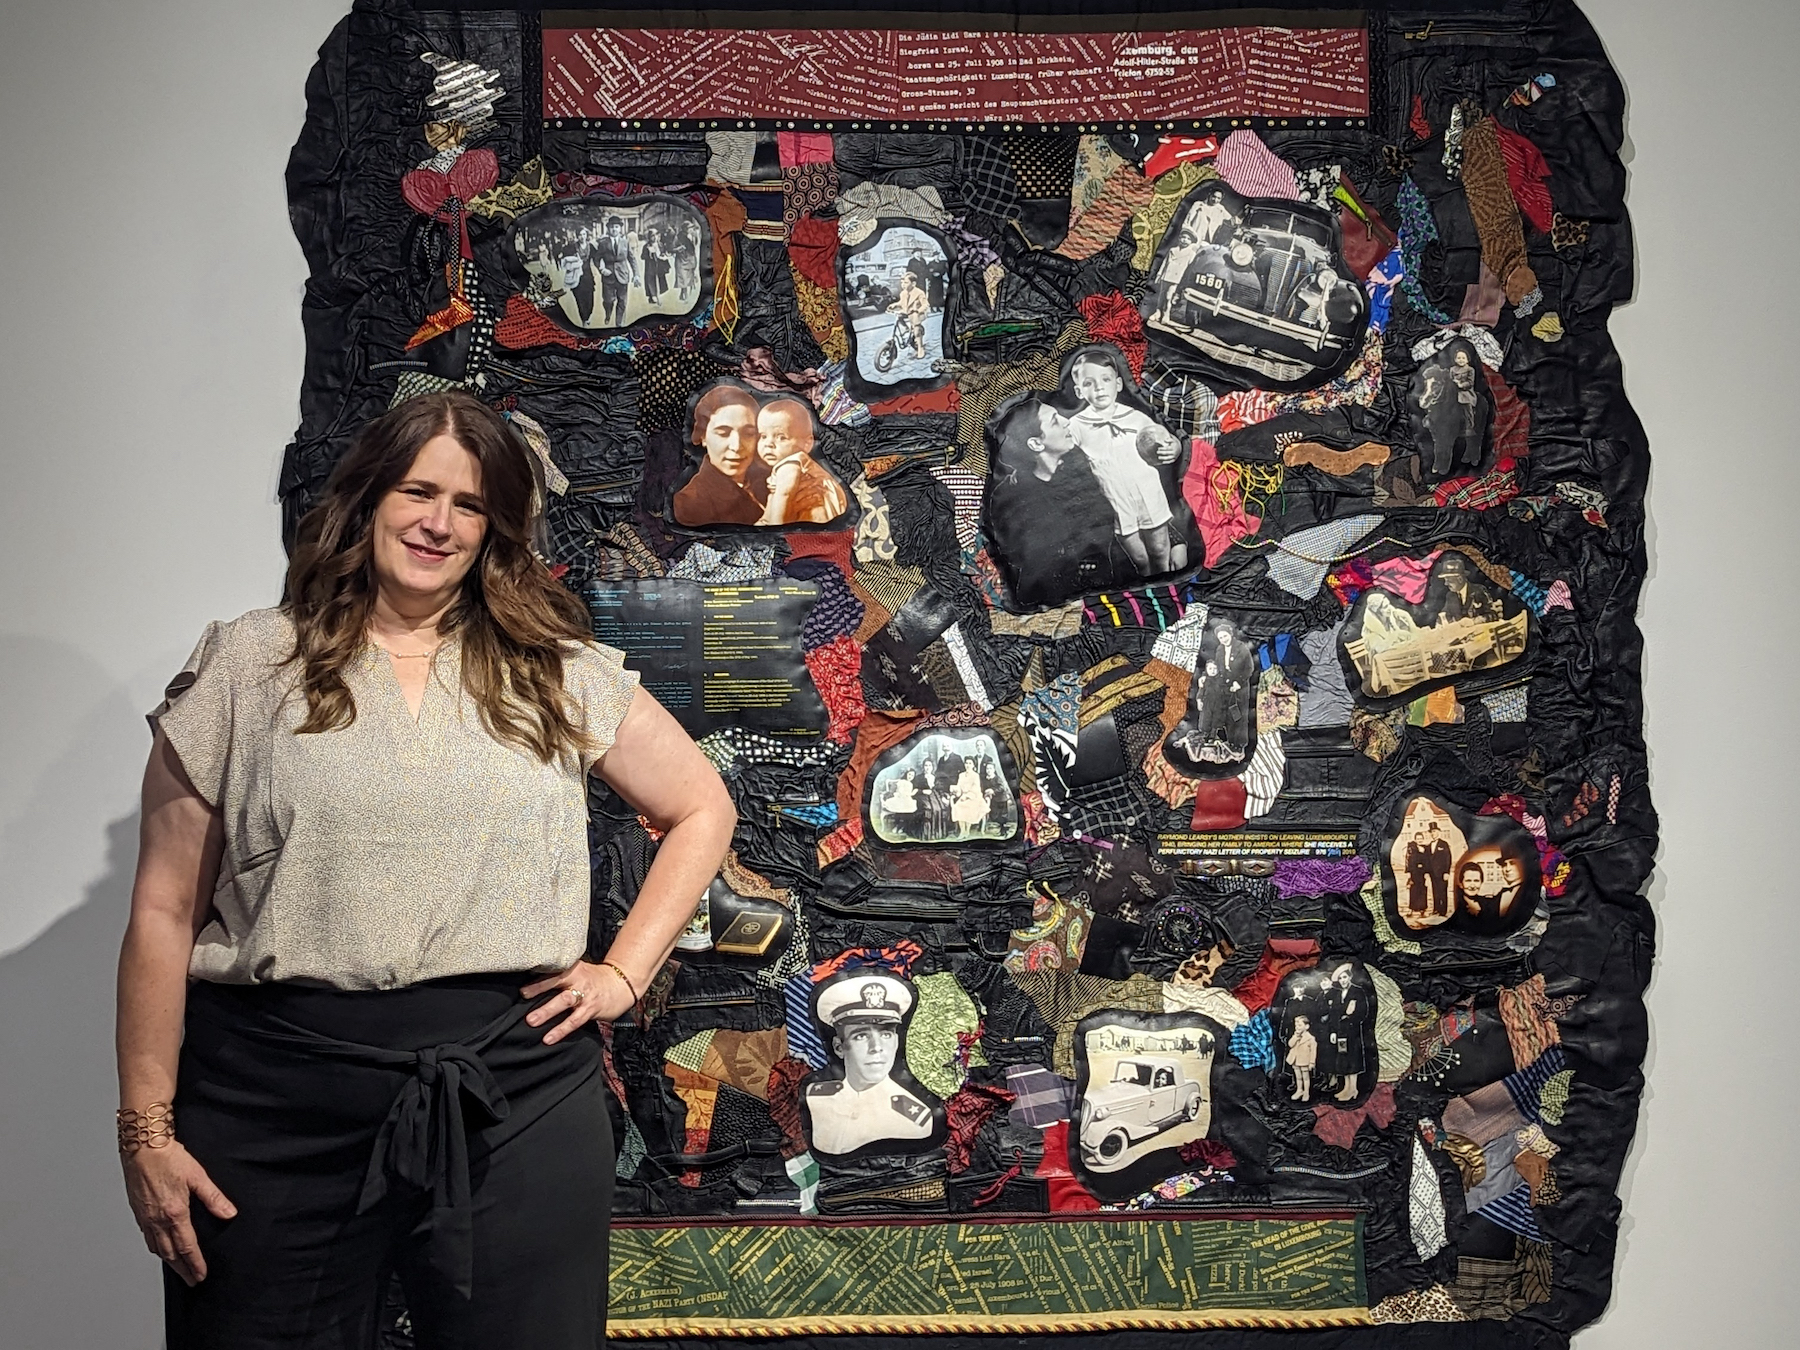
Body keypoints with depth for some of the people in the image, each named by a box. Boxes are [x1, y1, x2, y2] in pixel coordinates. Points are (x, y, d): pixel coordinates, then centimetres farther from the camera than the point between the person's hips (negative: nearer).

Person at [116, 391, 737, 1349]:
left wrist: (626, 971, 5)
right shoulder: (248, 666, 3)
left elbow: (702, 809, 16)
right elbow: (164, 913, 1)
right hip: (282, 1095, -1)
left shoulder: (560, 674, 7)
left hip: (517, 1091, 1)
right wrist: (146, 1127, -2)